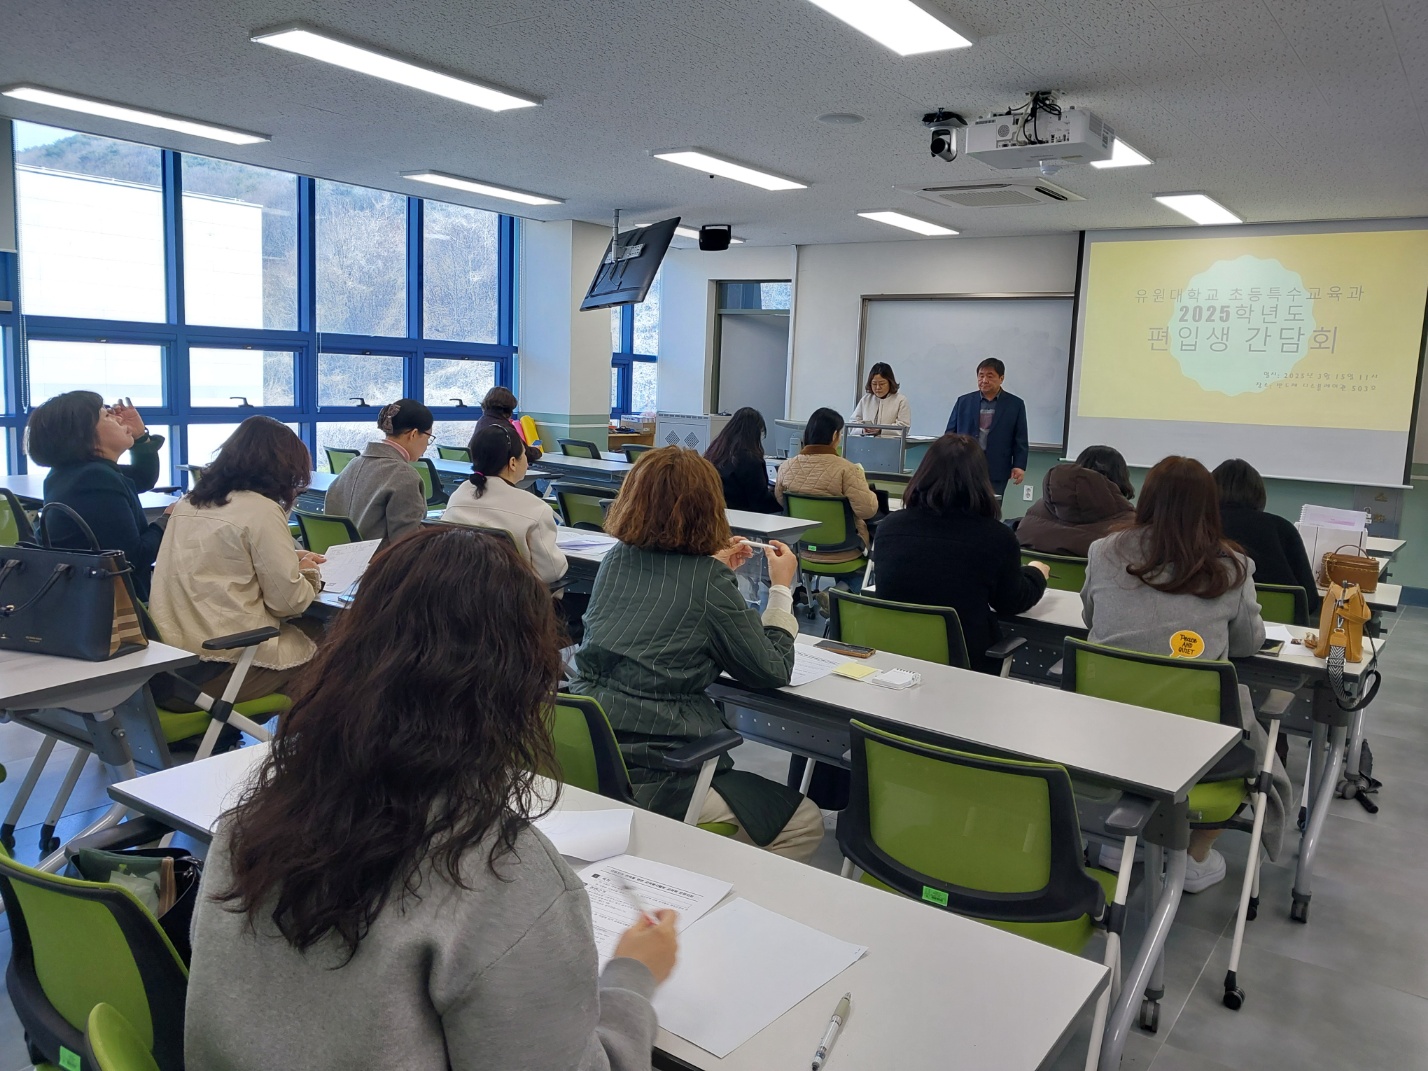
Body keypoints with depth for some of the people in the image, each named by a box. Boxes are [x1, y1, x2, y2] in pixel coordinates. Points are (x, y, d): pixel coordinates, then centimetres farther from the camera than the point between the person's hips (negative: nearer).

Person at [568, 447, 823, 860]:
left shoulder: (616, 560, 4)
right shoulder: (709, 581, -13)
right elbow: (774, 671, -2)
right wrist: (781, 587, 10)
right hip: (651, 777, -8)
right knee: (805, 824, 7)